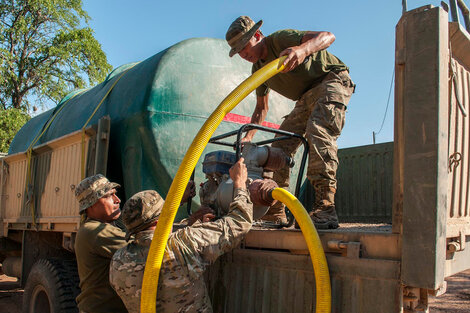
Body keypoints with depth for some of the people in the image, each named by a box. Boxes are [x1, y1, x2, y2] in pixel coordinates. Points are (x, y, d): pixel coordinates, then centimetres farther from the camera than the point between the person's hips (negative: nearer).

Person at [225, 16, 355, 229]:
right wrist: (248, 136, 5)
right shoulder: (258, 69, 5)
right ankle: (275, 211, 4)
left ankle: (325, 208, -41)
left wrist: (303, 49, -53)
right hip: (307, 97, 8)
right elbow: (261, 107, 17)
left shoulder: (280, 39, -19)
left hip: (332, 80, -8)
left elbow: (328, 36, -31)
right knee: (280, 146, -1)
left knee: (317, 130, -34)